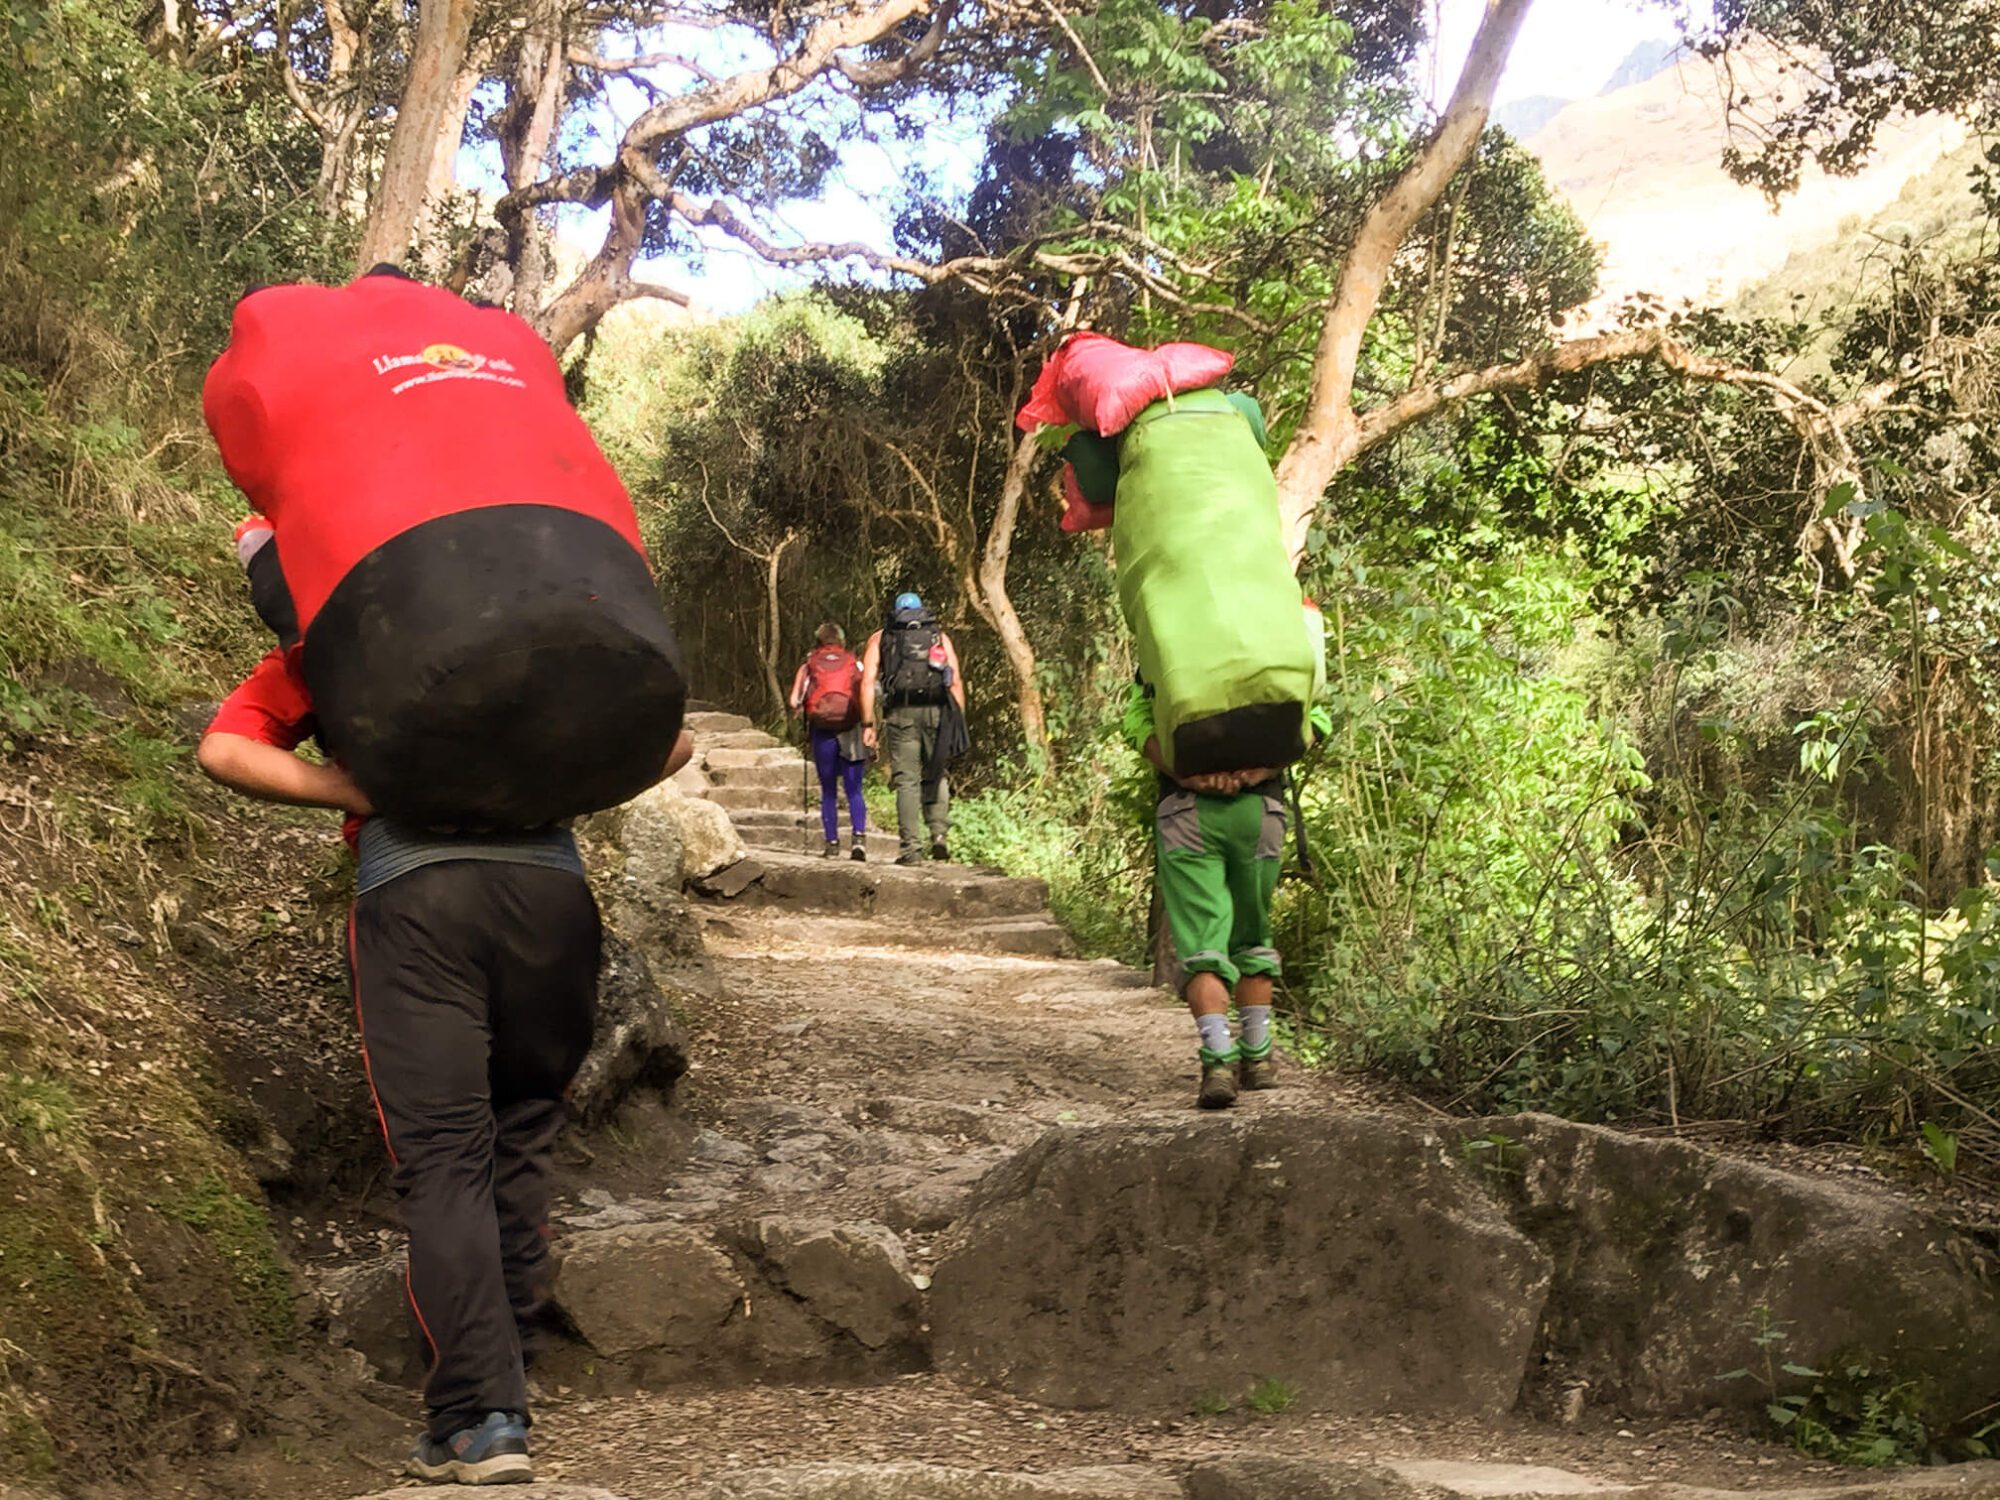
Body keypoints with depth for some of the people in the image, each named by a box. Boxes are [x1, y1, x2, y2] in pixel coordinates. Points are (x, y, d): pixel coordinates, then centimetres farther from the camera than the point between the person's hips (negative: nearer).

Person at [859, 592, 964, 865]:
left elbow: (867, 682, 4)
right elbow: (956, 682, 8)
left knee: (906, 780, 1)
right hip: (936, 712, 1)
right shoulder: (940, 638, 18)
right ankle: (939, 834, -1)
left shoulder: (880, 639, 16)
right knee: (935, 776, 14)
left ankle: (912, 847, -3)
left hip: (900, 713, -1)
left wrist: (868, 724, 3)